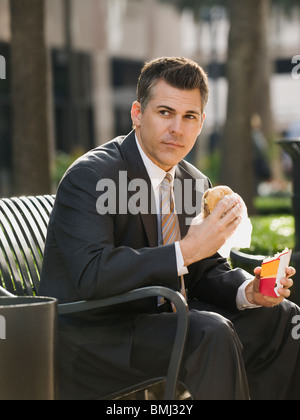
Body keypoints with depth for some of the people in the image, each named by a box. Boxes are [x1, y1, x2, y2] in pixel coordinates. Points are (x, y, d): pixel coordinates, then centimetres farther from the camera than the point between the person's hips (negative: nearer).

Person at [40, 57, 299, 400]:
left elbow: (207, 270, 14)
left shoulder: (195, 183, 9)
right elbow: (91, 276, -30)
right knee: (211, 333, -30)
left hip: (161, 318, 8)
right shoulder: (89, 177, -17)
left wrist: (247, 290, -9)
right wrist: (185, 251, -33)